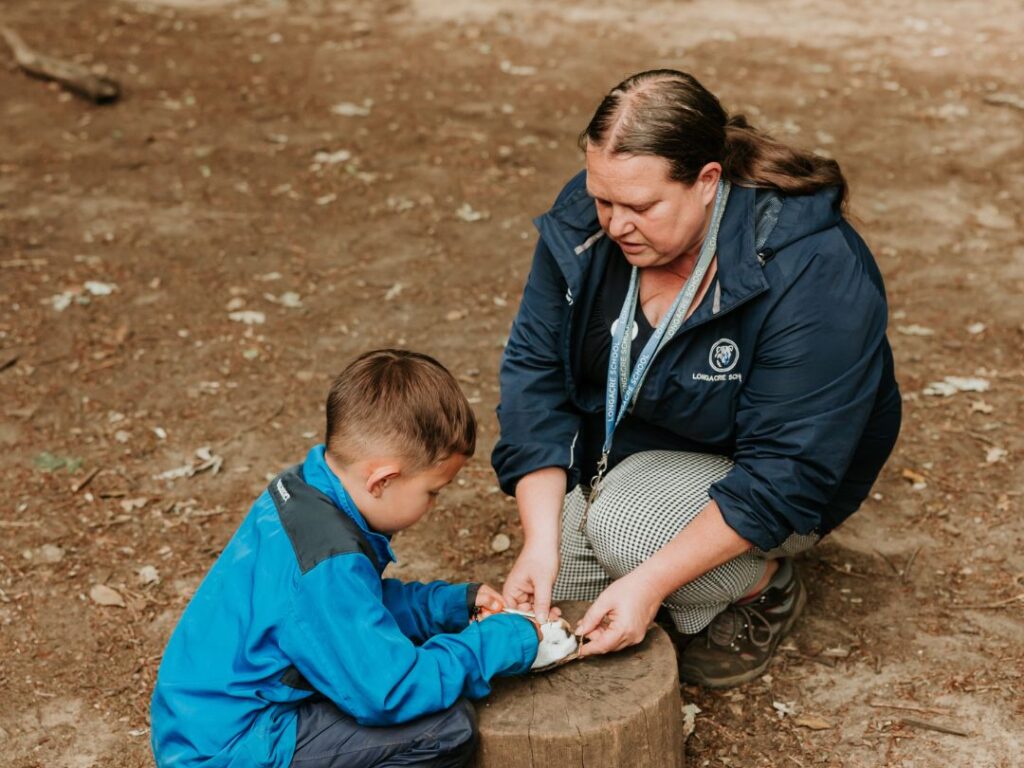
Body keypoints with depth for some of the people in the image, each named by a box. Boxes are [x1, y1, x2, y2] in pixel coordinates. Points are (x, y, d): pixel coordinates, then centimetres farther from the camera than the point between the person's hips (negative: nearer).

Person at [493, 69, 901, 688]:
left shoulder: (815, 274, -31)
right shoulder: (584, 220, -16)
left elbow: (787, 472, -30)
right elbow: (535, 372, -14)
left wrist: (653, 579, -34)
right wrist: (540, 543, -23)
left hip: (753, 486, -5)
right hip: (619, 459, 5)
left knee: (625, 526, -32)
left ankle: (764, 589, -1)